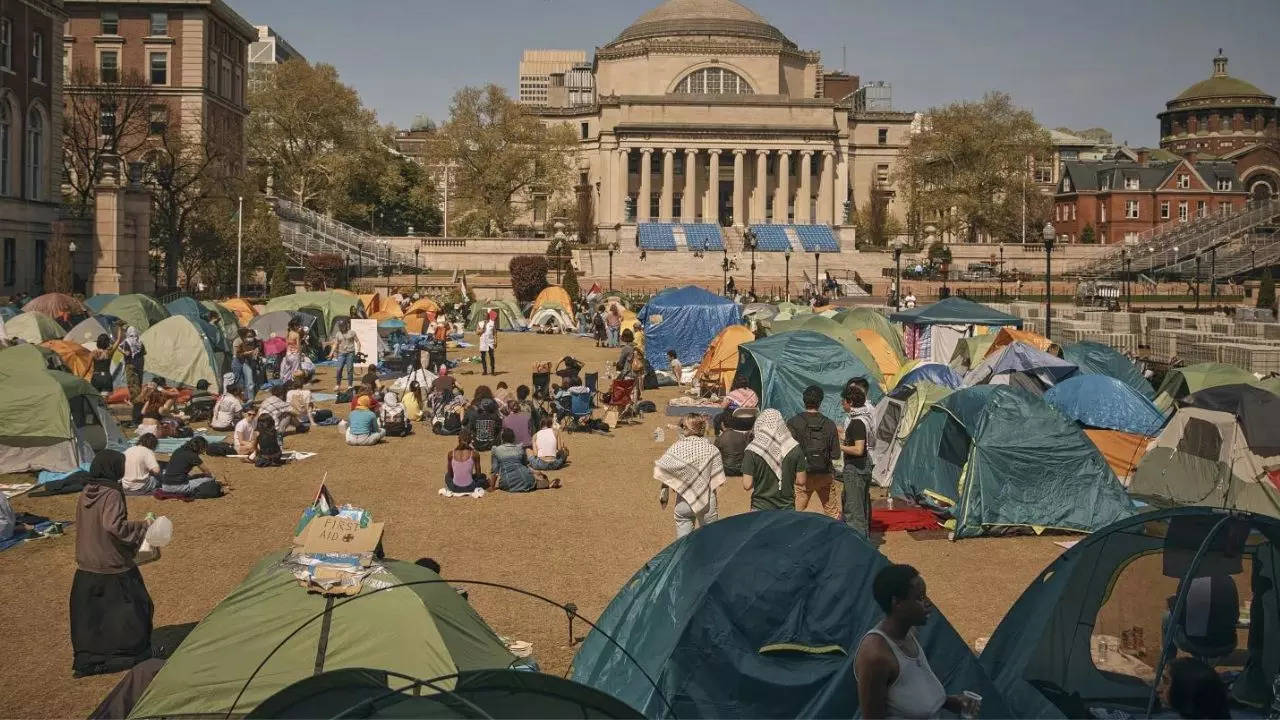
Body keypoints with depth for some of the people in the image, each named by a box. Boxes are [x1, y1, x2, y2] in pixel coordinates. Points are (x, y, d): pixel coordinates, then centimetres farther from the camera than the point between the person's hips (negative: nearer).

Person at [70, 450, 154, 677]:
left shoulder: (84, 495, 5)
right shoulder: (112, 494, -18)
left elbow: (89, 526, 13)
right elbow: (114, 525, -30)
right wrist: (143, 525, -18)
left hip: (86, 570, 7)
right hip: (113, 569, -7)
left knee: (88, 616, 14)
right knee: (132, 608, 9)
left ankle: (86, 660, 18)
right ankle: (132, 654, 16)